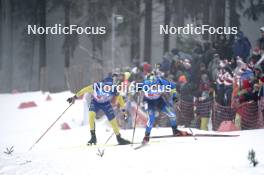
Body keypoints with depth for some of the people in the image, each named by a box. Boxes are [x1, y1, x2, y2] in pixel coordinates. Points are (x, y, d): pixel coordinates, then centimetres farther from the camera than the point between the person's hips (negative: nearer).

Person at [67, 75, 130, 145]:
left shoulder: (113, 90, -30)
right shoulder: (96, 86, -37)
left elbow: (119, 98, -12)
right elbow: (85, 90, -25)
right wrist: (75, 97, -21)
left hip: (106, 104, 1)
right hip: (95, 102, -1)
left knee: (113, 120, -1)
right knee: (91, 115, -27)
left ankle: (119, 138, 19)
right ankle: (93, 137, -19)